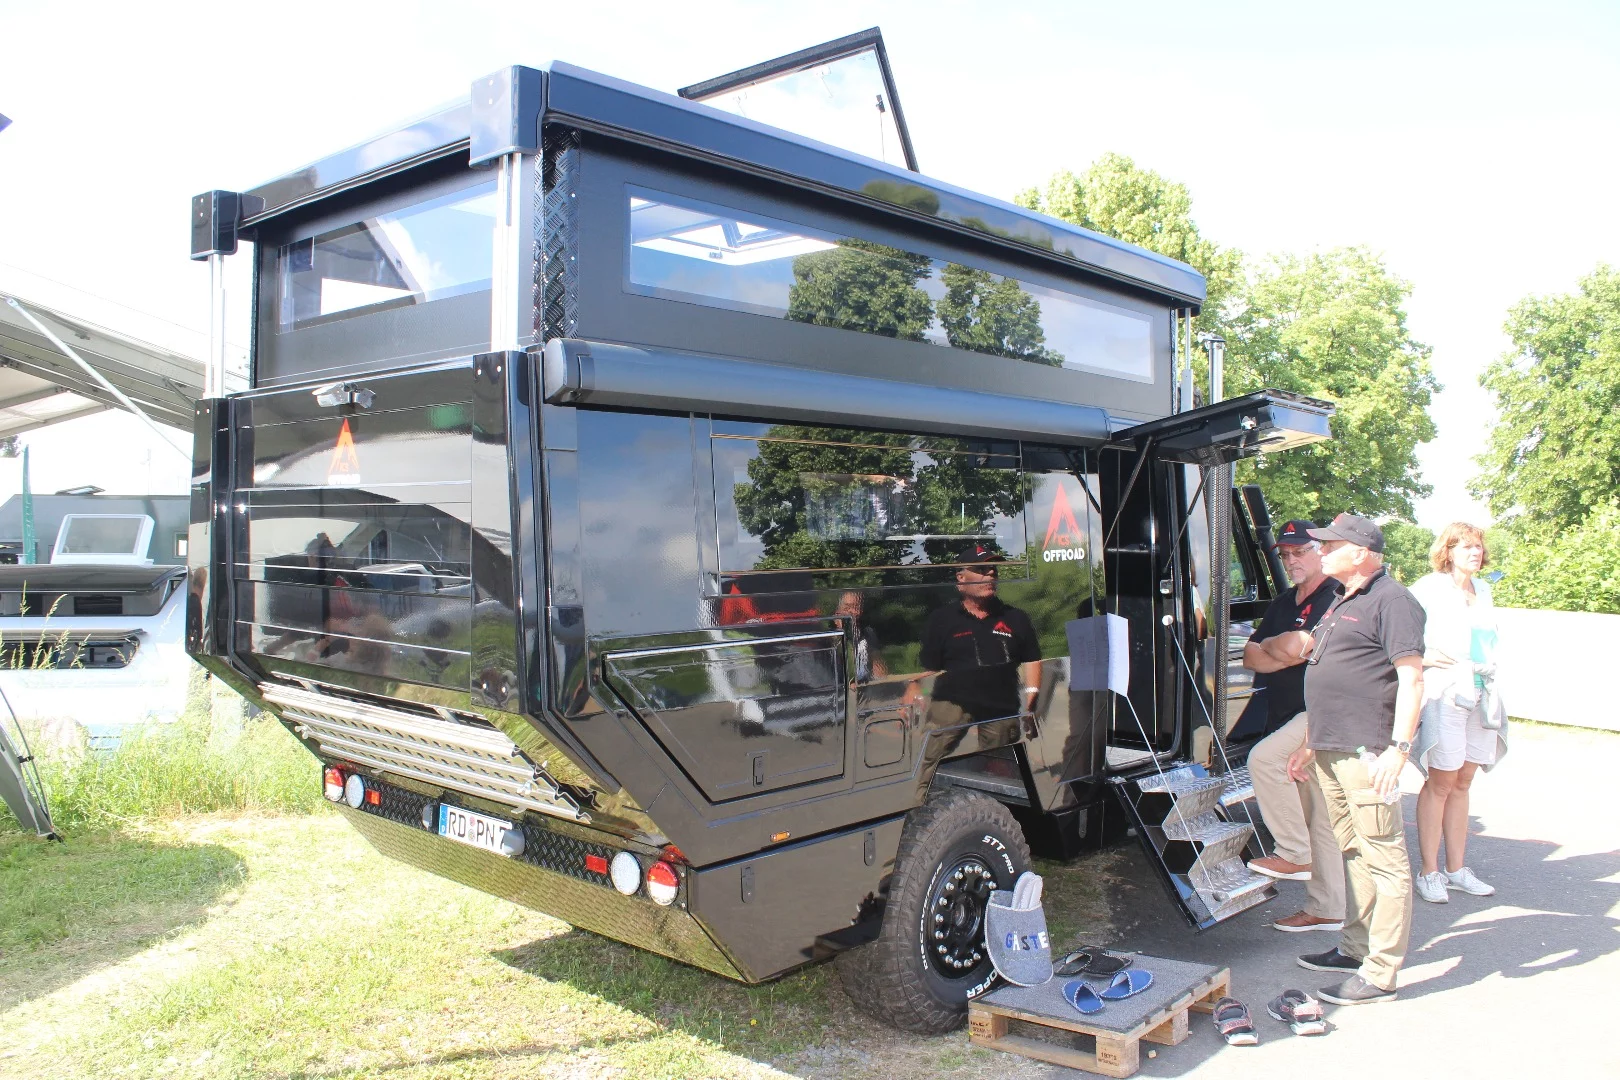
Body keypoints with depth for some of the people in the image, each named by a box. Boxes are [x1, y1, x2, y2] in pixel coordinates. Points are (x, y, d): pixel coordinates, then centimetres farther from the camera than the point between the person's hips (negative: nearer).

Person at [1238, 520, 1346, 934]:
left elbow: (1296, 646, -22)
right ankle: (1327, 908, 15)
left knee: (1264, 758, -25)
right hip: (1291, 719, 8)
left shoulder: (1334, 597, -9)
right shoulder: (1282, 605, 18)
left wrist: (1269, 646, -3)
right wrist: (1286, 652, -9)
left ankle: (1295, 854, -13)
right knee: (1318, 817, 9)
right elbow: (1250, 657, 8)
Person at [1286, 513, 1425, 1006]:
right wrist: (1311, 743, 25)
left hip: (1368, 752, -10)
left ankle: (1380, 973, -2)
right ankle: (1355, 946, 26)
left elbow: (1411, 678, -17)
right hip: (1332, 750, 10)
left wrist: (1398, 748, -23)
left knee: (1383, 858, -5)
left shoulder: (1391, 601, -10)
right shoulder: (1342, 603, 20)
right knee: (1353, 852, 17)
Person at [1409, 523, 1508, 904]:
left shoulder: (1483, 590, 16)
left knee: (1462, 782, 11)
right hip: (1445, 691, -7)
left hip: (1482, 693, 7)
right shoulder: (1429, 587, -6)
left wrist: (1487, 670, 14)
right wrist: (1422, 657, -15)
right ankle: (1429, 872, 1)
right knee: (1441, 783, -5)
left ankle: (1457, 869, 18)